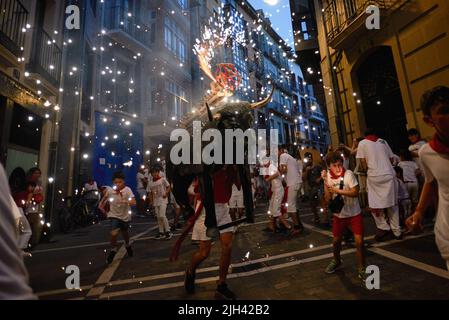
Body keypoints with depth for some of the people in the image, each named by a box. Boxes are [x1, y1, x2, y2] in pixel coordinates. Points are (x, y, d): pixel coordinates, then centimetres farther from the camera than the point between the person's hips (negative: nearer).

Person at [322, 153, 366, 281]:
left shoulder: (348, 174, -17)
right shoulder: (328, 176, -7)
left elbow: (355, 193, -21)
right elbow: (328, 199, -11)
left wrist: (338, 190, -25)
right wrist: (325, 182, -20)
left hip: (354, 213, -3)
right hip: (339, 214, 3)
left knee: (359, 241, -8)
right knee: (336, 241, 13)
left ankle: (361, 269, 14)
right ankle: (336, 261, 40)